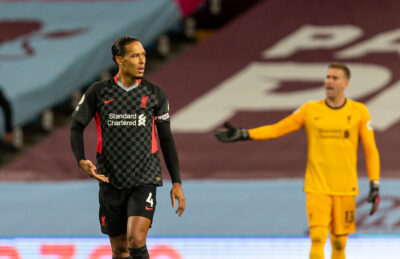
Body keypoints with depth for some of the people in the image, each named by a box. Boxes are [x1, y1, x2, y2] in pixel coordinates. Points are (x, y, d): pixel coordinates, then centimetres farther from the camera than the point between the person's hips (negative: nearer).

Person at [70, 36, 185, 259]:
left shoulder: (155, 94, 2)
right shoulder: (98, 92, 0)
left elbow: (166, 139, 8)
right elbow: (77, 126, 9)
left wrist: (177, 183, 6)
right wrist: (81, 160, -10)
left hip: (144, 180, -1)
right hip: (111, 182, 1)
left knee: (136, 240, -21)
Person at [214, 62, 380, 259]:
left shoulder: (359, 111, 3)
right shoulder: (310, 110, 6)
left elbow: (370, 150, 4)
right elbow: (277, 129, 7)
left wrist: (375, 185, -2)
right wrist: (243, 134, -3)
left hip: (345, 189, 0)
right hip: (317, 187, 0)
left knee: (339, 243, 3)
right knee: (318, 239, -14)